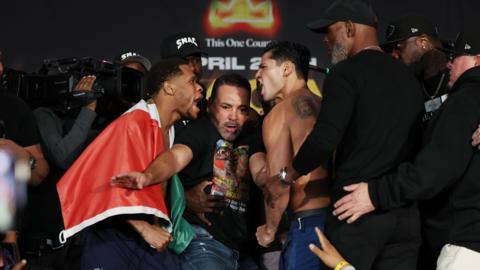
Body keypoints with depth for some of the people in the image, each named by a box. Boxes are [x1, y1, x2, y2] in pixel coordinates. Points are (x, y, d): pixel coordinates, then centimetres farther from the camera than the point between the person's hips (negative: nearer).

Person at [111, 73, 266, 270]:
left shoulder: (250, 139, 10)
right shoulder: (201, 130, -5)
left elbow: (260, 171, -8)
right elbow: (175, 156, -24)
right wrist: (148, 177, -46)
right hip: (204, 240, -6)